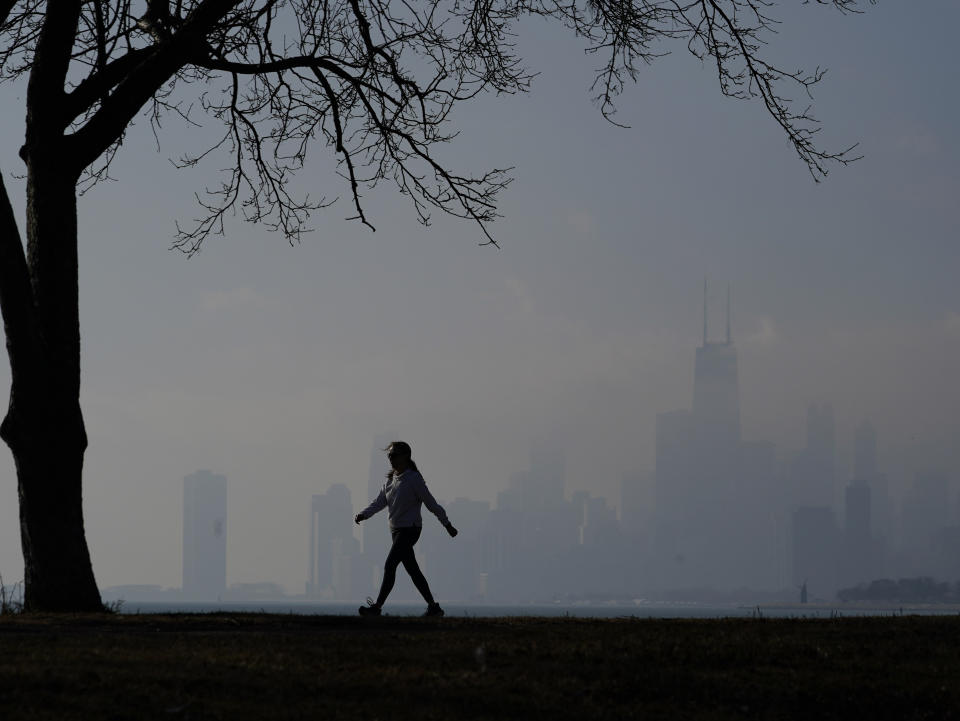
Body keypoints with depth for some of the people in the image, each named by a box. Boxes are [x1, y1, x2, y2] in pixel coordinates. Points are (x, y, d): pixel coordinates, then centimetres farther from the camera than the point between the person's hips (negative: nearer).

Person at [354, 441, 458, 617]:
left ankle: (377, 606, -15)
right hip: (397, 529, 8)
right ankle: (433, 607, 16)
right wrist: (363, 515, -13)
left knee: (389, 565, -14)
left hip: (410, 529, -8)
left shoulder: (414, 479, -11)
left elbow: (431, 503, -7)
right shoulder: (391, 479, 12)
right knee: (412, 569, 10)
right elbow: (379, 502, 6)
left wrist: (447, 525, -1)